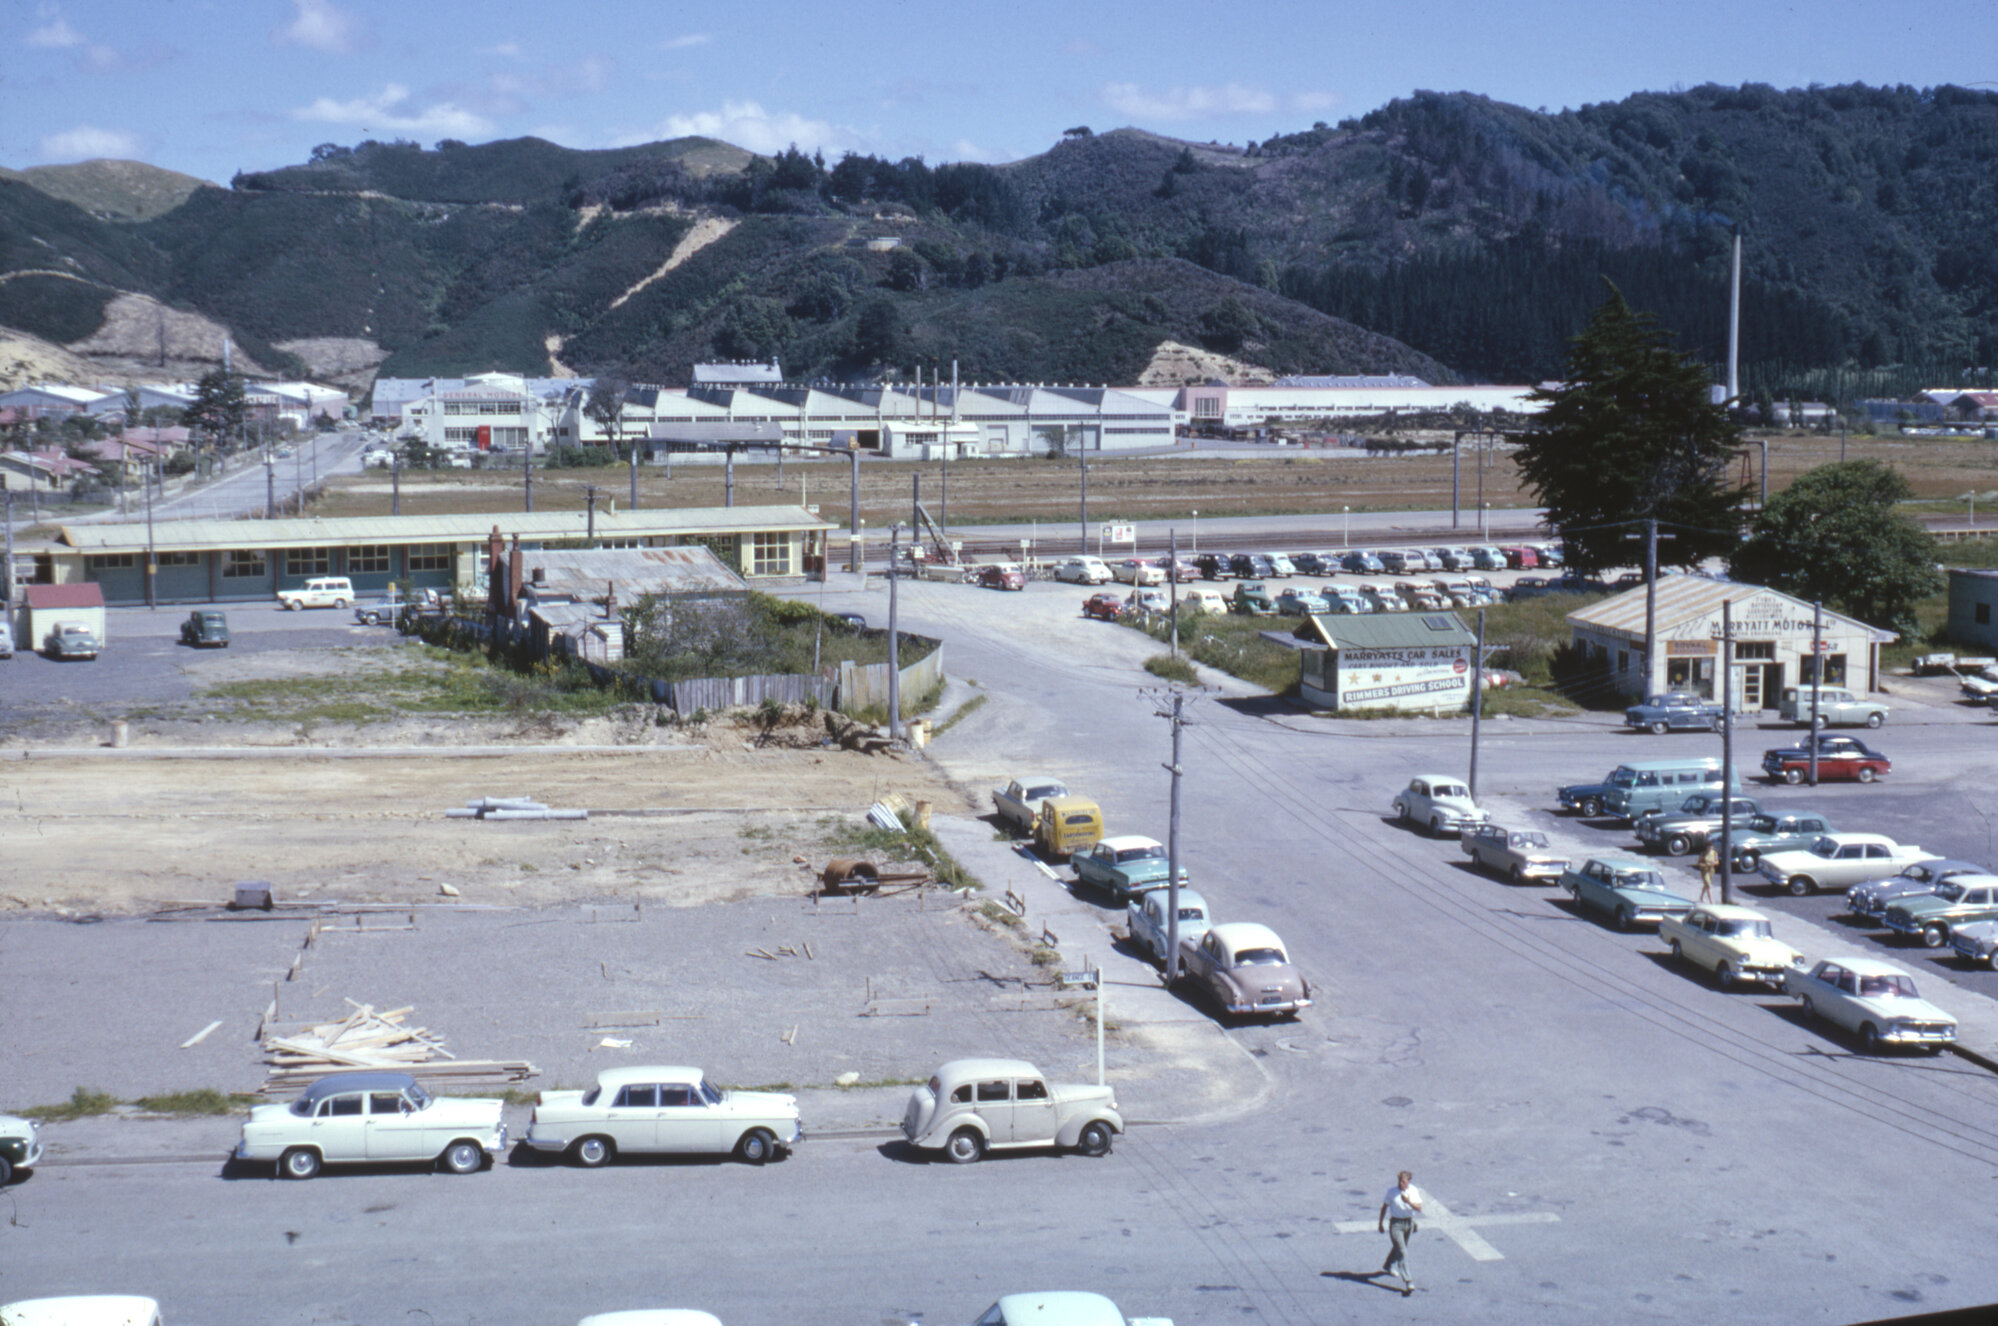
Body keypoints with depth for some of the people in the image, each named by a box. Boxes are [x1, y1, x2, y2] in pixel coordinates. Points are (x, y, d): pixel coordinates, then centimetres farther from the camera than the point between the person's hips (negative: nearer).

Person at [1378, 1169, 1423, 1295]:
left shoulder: (1414, 1191, -4)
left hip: (1409, 1222, 4)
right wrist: (1381, 1223, 4)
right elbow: (1384, 1207, 0)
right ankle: (1408, 1282, -17)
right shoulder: (1392, 1191, -11)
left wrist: (1409, 1202, -26)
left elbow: (1419, 1208, -8)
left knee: (1398, 1248, 24)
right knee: (1402, 1252, -14)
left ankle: (1388, 1266, 52)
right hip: (1395, 1223, -4)